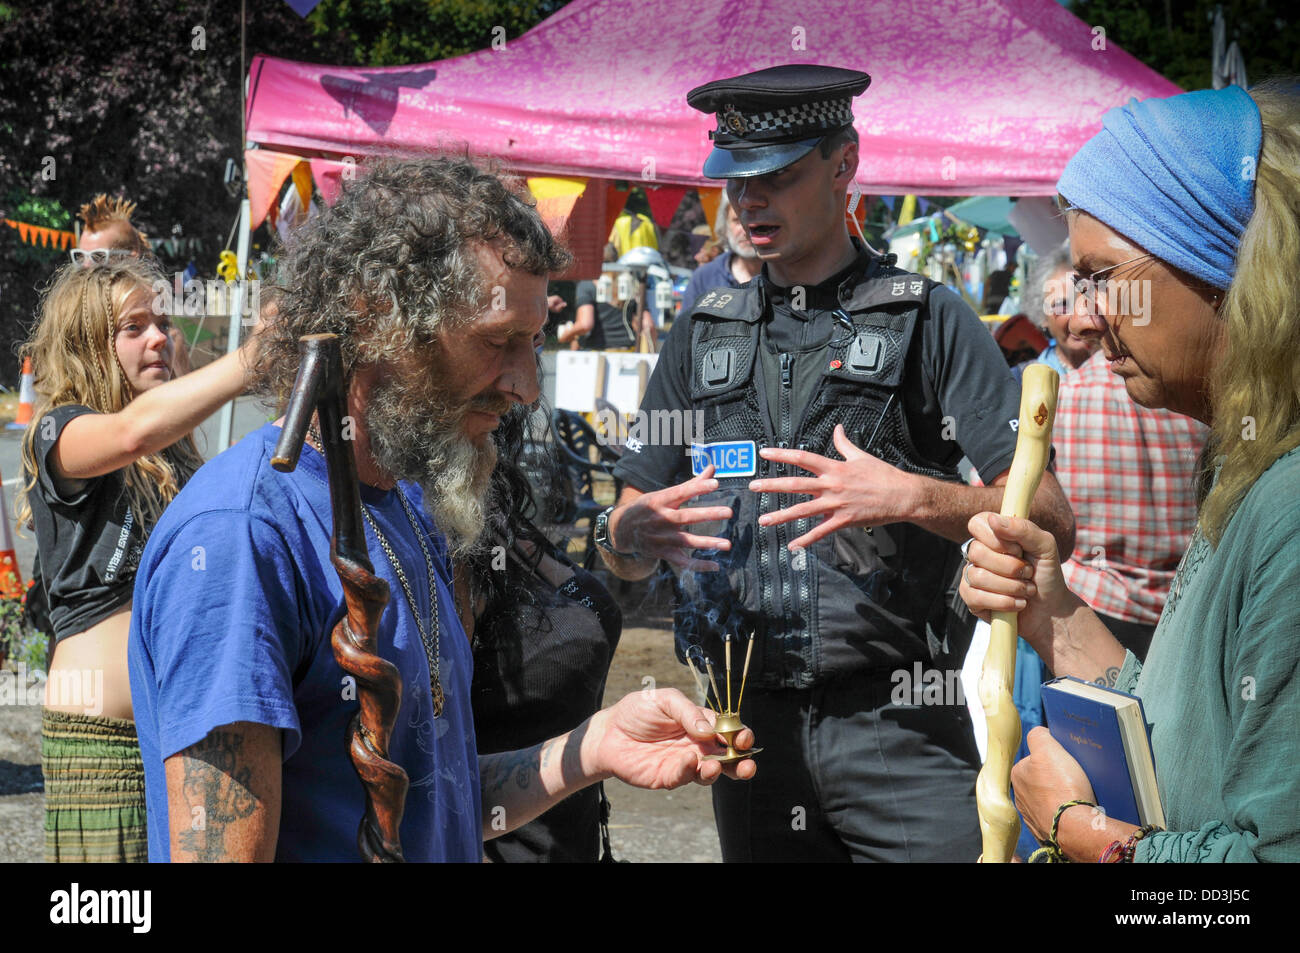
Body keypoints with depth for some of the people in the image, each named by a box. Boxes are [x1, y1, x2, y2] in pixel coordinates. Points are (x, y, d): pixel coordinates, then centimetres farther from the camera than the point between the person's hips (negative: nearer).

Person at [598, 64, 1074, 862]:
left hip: (897, 726, -3)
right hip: (751, 722, 4)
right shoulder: (705, 336, 14)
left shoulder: (927, 319, 2)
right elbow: (624, 555, 15)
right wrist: (632, 531, -9)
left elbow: (1050, 520, -6)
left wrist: (909, 496, -22)